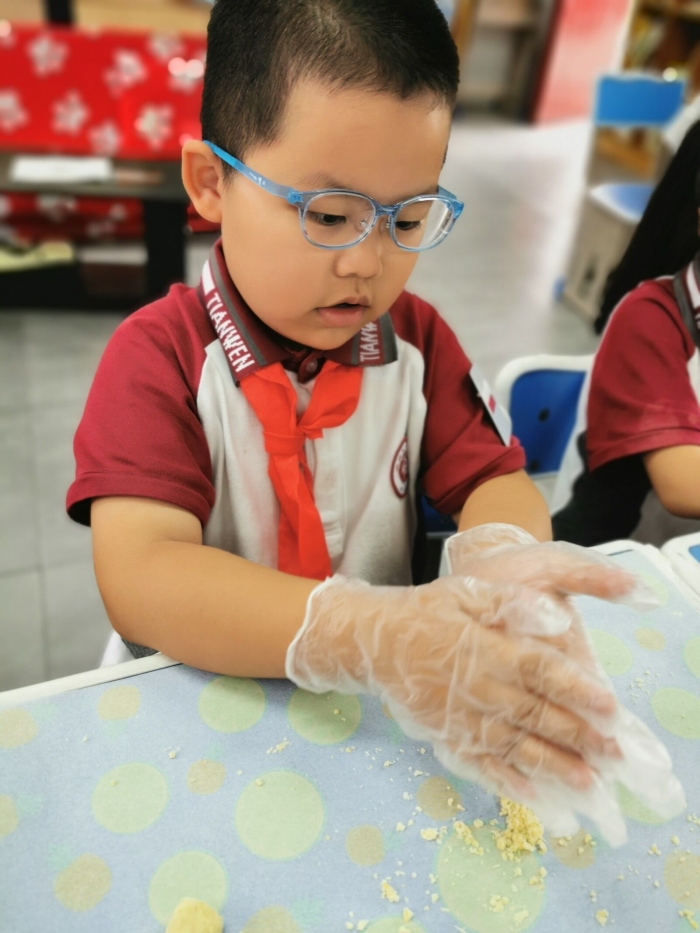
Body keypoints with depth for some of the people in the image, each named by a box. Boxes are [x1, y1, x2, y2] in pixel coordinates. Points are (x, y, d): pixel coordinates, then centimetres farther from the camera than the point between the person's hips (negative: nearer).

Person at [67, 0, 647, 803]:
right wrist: (371, 636, -41)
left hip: (384, 706, 5)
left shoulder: (416, 338, 0)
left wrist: (500, 554, -28)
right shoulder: (157, 356, -15)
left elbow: (494, 480, -3)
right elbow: (138, 579, -27)